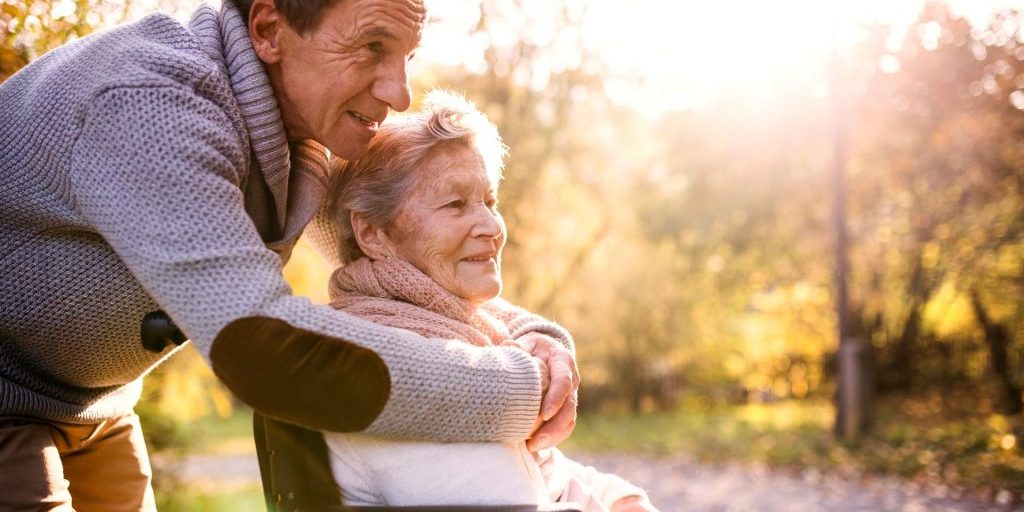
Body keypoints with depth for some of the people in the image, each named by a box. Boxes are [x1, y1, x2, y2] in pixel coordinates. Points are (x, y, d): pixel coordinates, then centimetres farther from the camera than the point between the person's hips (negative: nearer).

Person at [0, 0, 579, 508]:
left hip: (87, 397, 8)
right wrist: (520, 387, -36)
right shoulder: (152, 109, -34)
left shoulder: (304, 131, -7)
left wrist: (536, 338, -15)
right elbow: (268, 353, -45)